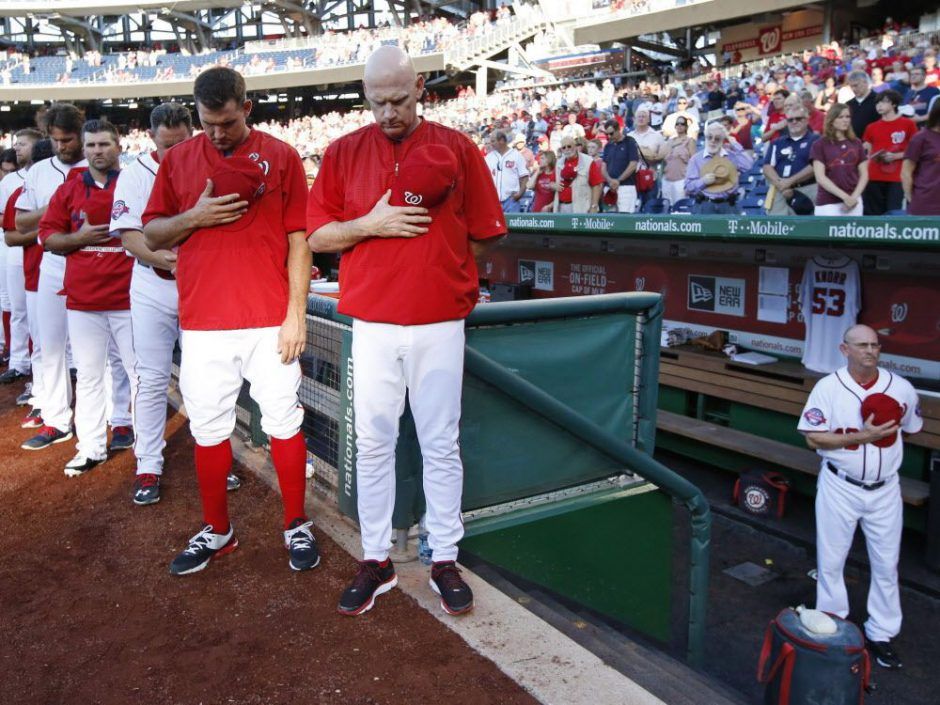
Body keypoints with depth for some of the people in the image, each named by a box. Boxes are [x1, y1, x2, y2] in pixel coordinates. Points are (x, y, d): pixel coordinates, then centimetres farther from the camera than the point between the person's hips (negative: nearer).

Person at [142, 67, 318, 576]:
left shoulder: (281, 156, 2)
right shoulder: (176, 160, 8)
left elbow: (298, 238, 0)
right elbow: (152, 235, 10)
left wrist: (296, 313, -6)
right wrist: (193, 217, -10)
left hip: (270, 321, -2)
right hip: (202, 322, 2)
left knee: (284, 423, 5)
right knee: (208, 429, 9)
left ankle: (296, 526, 22)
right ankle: (216, 531, 26)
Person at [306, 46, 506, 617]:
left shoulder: (456, 148, 3)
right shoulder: (344, 152, 6)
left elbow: (484, 234, 6)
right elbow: (318, 235, 5)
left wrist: (445, 278, 4)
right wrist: (370, 225, -10)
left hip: (440, 322, -1)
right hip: (371, 322, 1)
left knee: (442, 445, 5)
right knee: (373, 444, 7)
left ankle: (445, 559, 18)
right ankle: (376, 560, 20)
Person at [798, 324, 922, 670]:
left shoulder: (901, 388, -4)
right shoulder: (828, 388, -12)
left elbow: (911, 427, 13)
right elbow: (813, 437, -12)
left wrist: (880, 434, -4)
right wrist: (858, 437, -22)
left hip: (885, 489, 2)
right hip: (839, 487, -2)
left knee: (886, 564, 10)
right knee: (830, 561, 9)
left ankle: (881, 634, 25)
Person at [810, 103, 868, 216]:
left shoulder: (856, 143, 11)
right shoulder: (820, 144, -1)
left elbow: (864, 174, 9)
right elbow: (820, 177, -8)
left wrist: (854, 197, -7)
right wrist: (844, 196, -14)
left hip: (854, 202, 4)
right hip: (827, 203, -4)